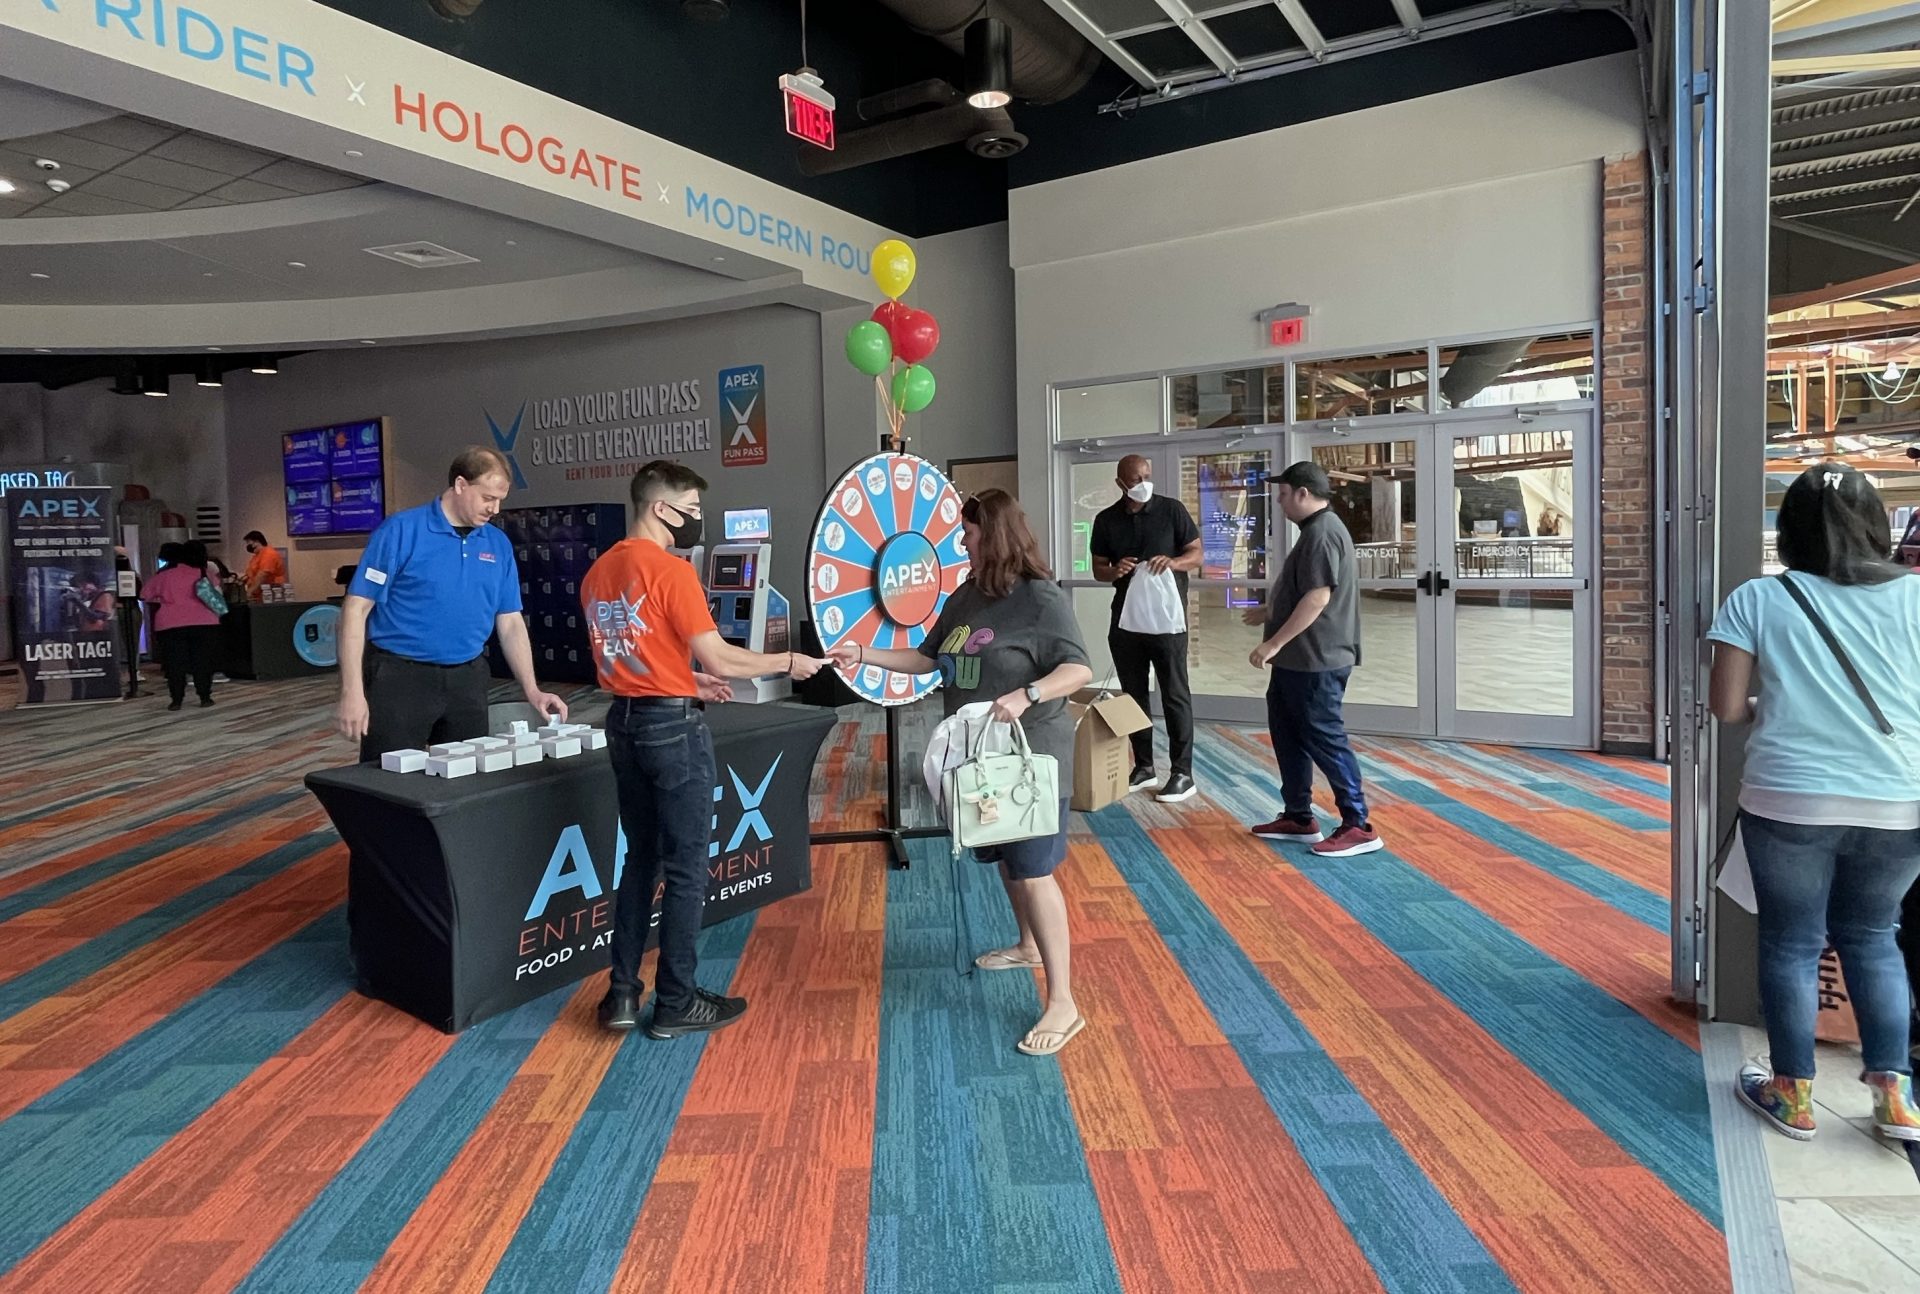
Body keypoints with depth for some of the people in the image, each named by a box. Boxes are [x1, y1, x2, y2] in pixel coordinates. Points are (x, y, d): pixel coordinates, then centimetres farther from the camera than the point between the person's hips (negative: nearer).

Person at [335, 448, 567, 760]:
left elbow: (510, 623, 10)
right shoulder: (401, 530, -8)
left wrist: (532, 691, 1)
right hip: (400, 676, -4)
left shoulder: (499, 544, 6)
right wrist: (352, 692, -15)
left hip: (467, 679, 5)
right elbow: (356, 609, -9)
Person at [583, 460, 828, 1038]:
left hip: (624, 721, 8)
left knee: (640, 858, 18)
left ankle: (622, 992, 21)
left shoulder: (598, 573, 9)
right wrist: (787, 661, -6)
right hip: (672, 726, -8)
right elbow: (716, 656, -18)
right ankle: (676, 1003, 13)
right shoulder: (671, 570, -16)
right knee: (685, 867, 3)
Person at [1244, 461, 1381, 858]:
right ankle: (1298, 818, 22)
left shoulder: (1322, 533, -18)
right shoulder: (1316, 530, 16)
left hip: (1315, 661, -11)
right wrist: (1269, 613, 31)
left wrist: (1274, 643, -24)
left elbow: (1317, 599, -25)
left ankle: (1358, 826, 2)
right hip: (1300, 660, 11)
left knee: (1324, 739, -5)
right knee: (1289, 735, 14)